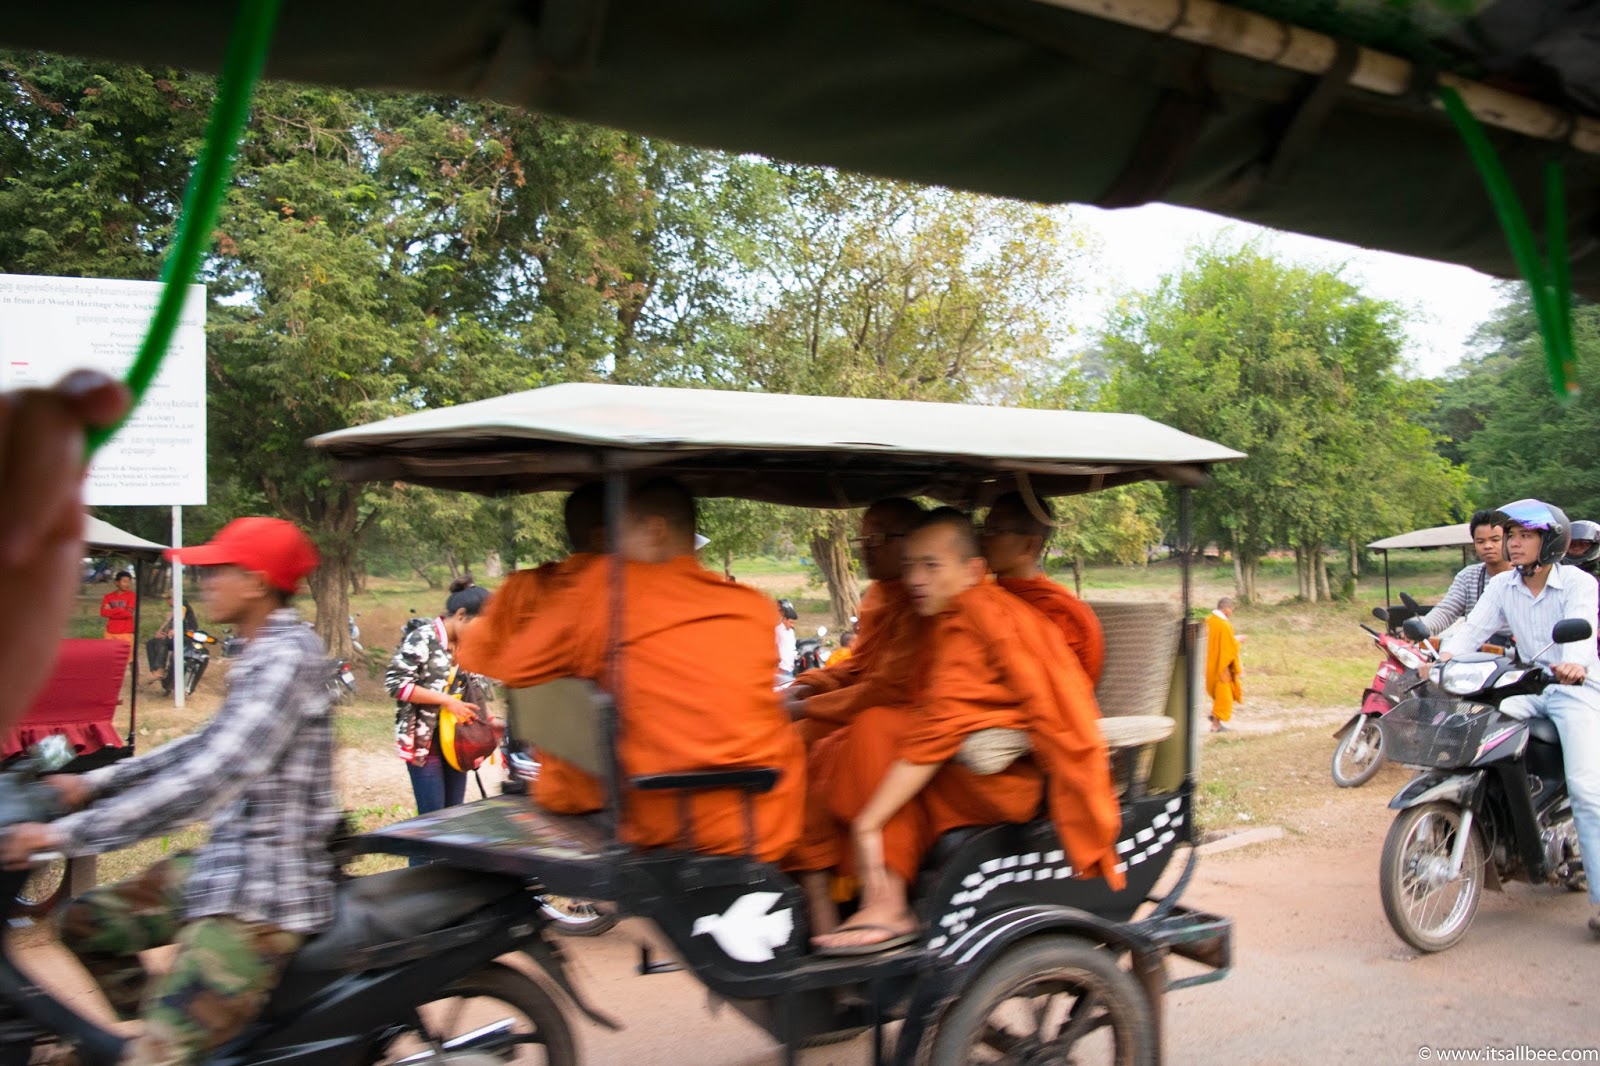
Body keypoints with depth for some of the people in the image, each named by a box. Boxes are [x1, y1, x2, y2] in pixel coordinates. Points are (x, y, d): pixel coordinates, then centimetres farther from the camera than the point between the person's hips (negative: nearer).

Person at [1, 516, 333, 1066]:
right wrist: (94, 782, 15)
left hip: (263, 899, -11)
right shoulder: (266, 652, 11)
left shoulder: (286, 656, -20)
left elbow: (211, 778, -29)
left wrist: (68, 833, -27)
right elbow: (210, 745, 21)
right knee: (86, 921, 20)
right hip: (227, 862, 11)